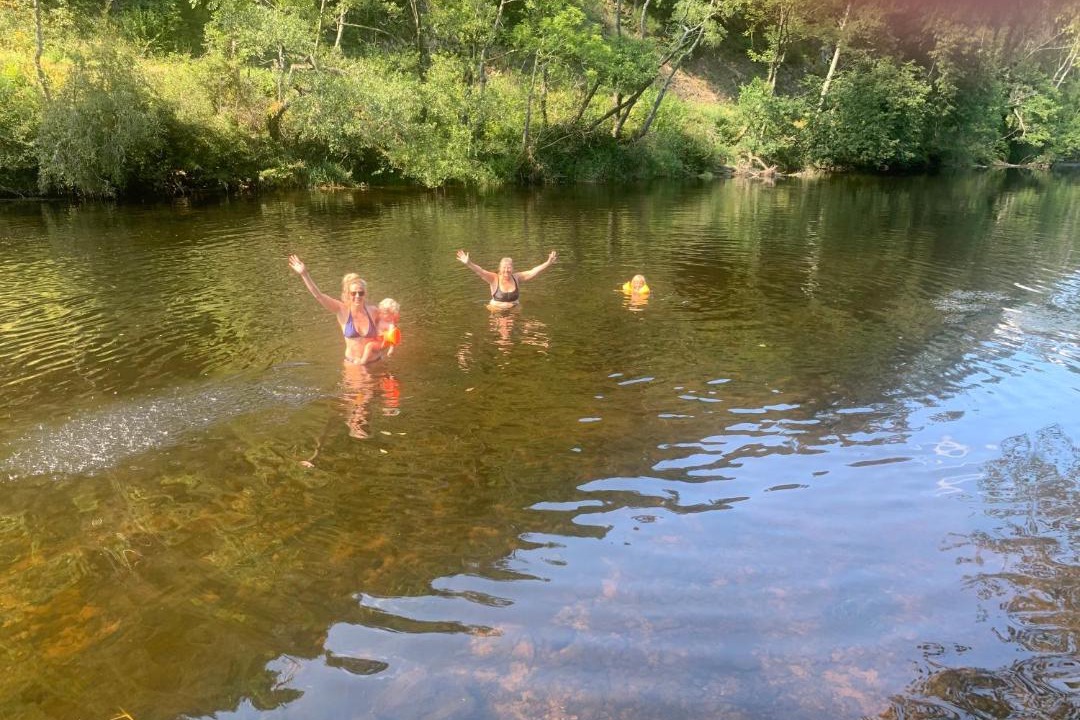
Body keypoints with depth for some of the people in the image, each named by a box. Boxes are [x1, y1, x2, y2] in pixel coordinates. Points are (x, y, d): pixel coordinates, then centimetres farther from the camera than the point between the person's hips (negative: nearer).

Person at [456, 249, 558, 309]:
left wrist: (548, 263, -13)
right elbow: (480, 271, -22)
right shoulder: (494, 279, -8)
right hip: (496, 310, -2)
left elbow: (533, 272, -3)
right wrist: (468, 263, -40)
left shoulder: (516, 278, 1)